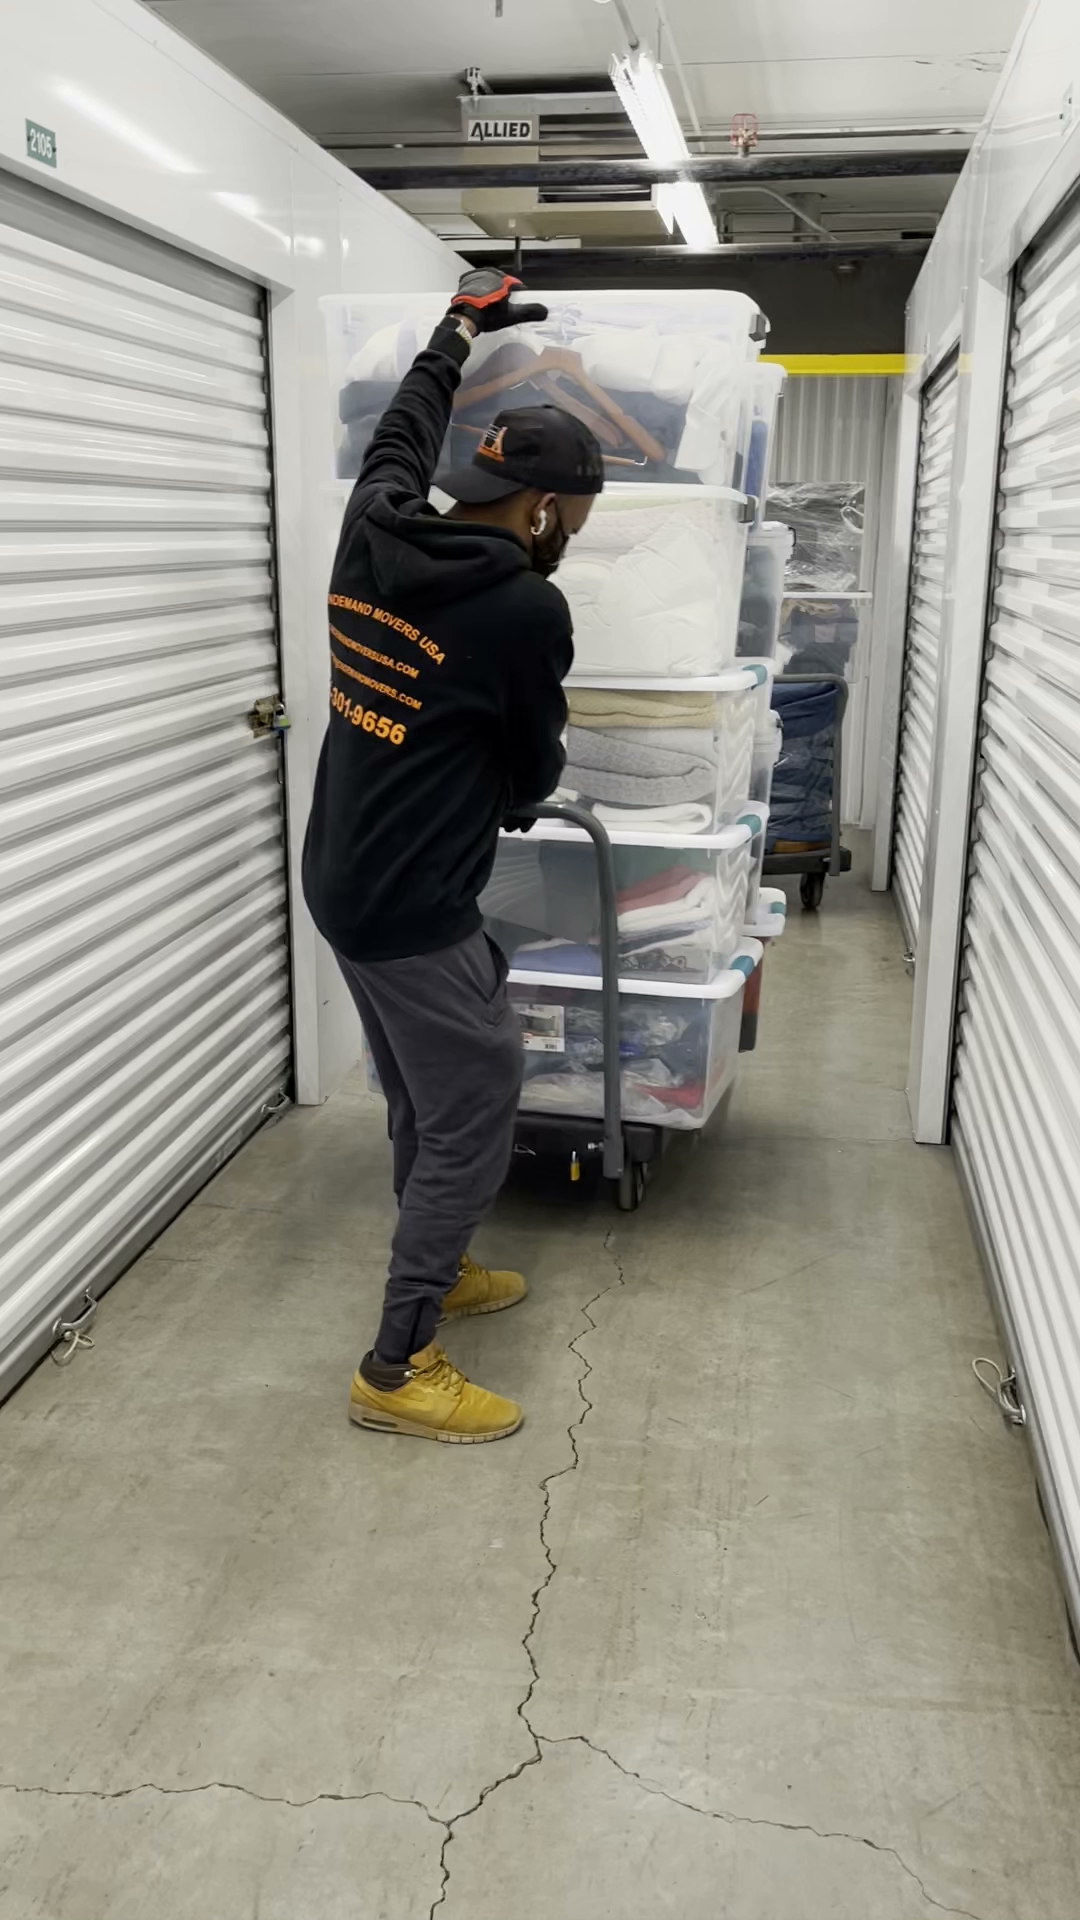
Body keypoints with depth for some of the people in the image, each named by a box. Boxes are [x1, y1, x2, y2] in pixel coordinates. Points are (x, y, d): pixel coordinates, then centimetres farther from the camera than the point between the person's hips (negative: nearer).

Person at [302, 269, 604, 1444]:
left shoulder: (373, 532, 0)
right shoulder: (525, 608, -19)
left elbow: (399, 439, 25)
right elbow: (535, 768, -2)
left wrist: (459, 332, 39)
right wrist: (513, 797, 22)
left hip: (344, 882, 9)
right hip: (416, 908, -9)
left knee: (423, 1103, 23)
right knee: (474, 1123, 3)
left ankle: (432, 1270, 40)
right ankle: (398, 1368, 10)